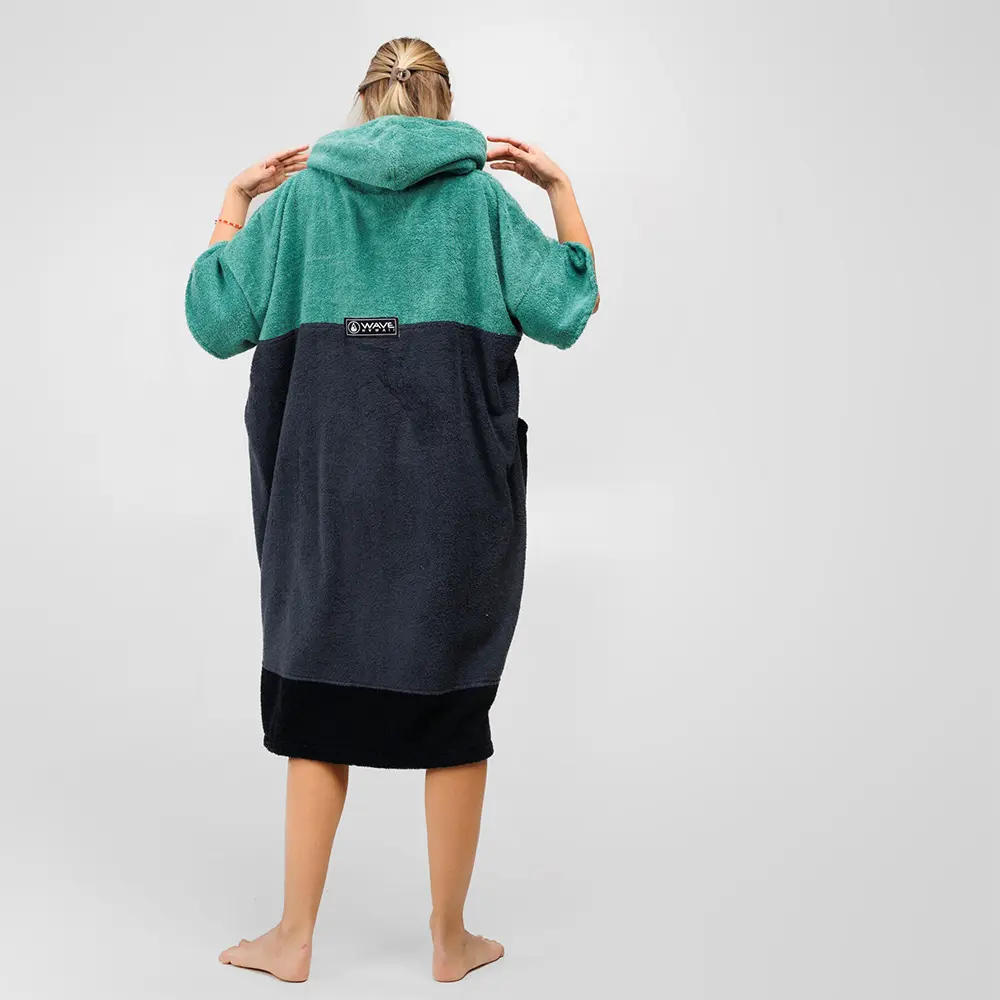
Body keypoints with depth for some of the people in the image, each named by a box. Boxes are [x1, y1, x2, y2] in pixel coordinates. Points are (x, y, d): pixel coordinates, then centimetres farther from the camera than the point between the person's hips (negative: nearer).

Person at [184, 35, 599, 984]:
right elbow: (569, 307, 3)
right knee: (453, 702, 8)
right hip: (454, 481, -1)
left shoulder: (299, 196, 5)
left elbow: (215, 318, 7)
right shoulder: (480, 195, 3)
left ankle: (293, 938, 18)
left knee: (318, 697, 11)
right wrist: (561, 188, 12)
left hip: (331, 477, 1)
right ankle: (450, 938, 19)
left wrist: (232, 205, 18)